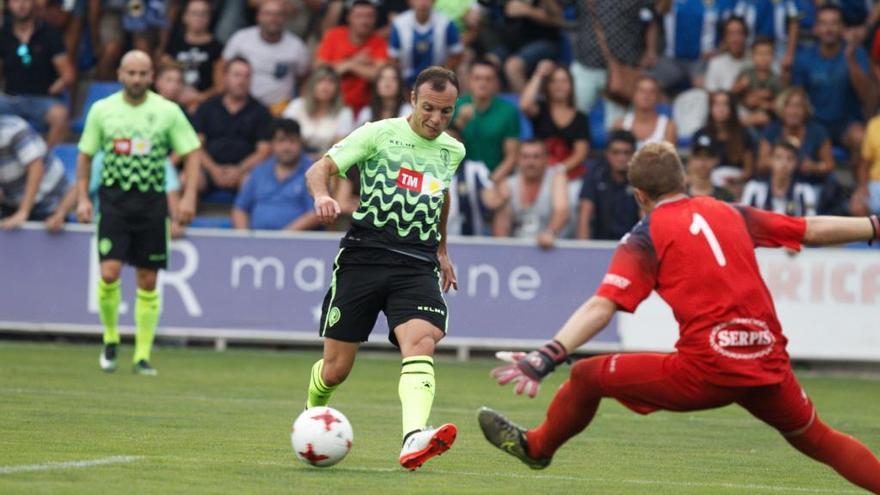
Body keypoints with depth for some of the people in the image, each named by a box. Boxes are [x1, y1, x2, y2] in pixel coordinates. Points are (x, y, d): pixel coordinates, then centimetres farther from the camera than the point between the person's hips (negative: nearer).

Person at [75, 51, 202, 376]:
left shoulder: (168, 112, 0)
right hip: (114, 199, 0)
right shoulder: (102, 110, 3)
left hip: (152, 201, 0)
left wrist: (188, 197, -8)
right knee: (110, 272, -14)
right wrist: (82, 198, 3)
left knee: (148, 281, 2)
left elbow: (192, 153, 3)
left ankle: (143, 355, 9)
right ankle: (110, 339, 9)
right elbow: (85, 155, 11)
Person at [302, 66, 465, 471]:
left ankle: (414, 438, -45)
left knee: (421, 342, -27)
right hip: (364, 254, -2)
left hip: (417, 263, 3)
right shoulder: (380, 134, -1)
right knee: (335, 368, 2)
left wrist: (441, 251, 37)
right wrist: (322, 197, -29)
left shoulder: (452, 151, 14)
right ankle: (312, 418, 36)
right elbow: (319, 169, -7)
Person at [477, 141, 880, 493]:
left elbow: (601, 308, -10)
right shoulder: (730, 213, 16)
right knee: (816, 439, 27)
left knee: (586, 376, 14)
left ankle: (537, 446, 35)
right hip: (769, 365, 5)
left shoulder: (646, 238, 3)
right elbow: (815, 230, 21)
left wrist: (546, 358, -17)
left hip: (707, 369, -5)